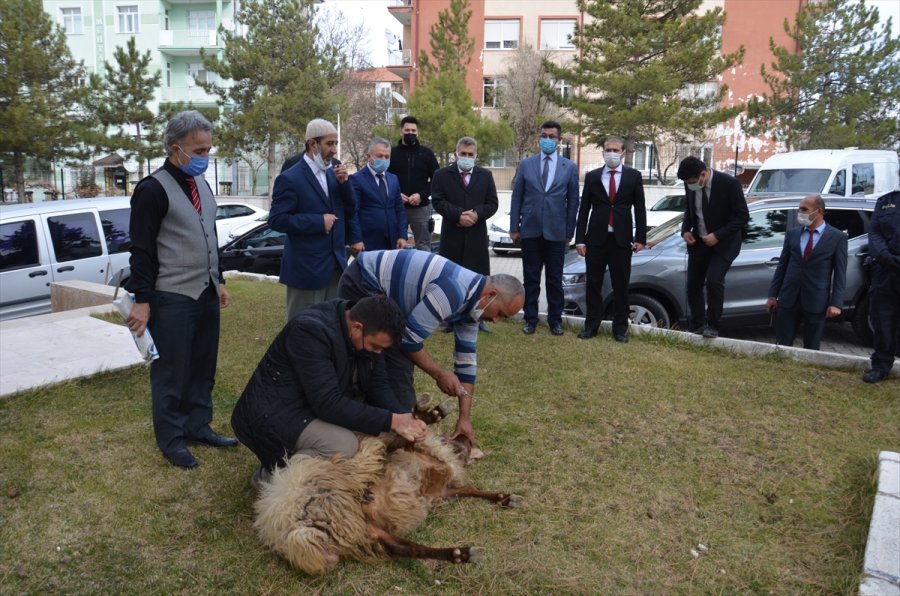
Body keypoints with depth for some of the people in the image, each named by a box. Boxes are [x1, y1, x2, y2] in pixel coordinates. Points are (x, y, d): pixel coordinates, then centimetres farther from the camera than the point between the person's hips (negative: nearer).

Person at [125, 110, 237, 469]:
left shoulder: (201, 184, 12)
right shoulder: (153, 189, -12)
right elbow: (142, 250, -13)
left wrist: (218, 281, 19)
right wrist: (142, 300, -15)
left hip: (206, 293, 8)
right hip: (172, 299, -7)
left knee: (203, 368, 14)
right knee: (171, 372, 3)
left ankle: (198, 427, 28)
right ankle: (171, 440, 17)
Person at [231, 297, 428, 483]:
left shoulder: (367, 333, -5)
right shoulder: (310, 330, -29)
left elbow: (377, 387, 0)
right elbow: (328, 403, -33)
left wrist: (404, 416, -19)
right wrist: (392, 421, -32)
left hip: (317, 406, 9)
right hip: (274, 413, -9)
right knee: (344, 444, -29)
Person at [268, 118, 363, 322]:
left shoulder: (333, 173, 10)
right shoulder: (290, 178, -11)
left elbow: (350, 212, 10)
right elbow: (277, 220, -16)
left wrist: (344, 183, -6)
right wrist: (319, 221, -19)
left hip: (336, 264, 6)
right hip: (307, 267, -6)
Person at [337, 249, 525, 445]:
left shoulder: (471, 300, 1)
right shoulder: (453, 293, -30)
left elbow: (466, 358, 5)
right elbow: (409, 338, -23)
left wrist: (465, 417, 3)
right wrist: (439, 374, -9)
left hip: (385, 293, 9)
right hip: (362, 285, -9)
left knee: (402, 362, 11)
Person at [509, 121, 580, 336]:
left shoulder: (570, 168, 4)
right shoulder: (526, 164, 5)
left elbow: (573, 201, 5)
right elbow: (517, 197, 5)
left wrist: (569, 231, 2)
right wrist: (514, 227, 1)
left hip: (556, 232, 0)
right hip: (530, 230, 1)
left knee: (555, 279, 7)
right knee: (531, 278, 7)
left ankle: (555, 320, 18)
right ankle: (530, 319, 17)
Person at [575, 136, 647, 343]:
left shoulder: (634, 176, 4)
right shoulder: (592, 176, 6)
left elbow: (640, 209, 3)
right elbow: (584, 209, 5)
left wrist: (640, 238, -3)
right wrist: (580, 239, -1)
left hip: (621, 239, -1)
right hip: (596, 238, 1)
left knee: (621, 285, 5)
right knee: (593, 284, 6)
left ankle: (620, 328, 13)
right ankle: (591, 324, 16)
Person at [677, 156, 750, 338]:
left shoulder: (729, 183, -19)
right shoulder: (690, 184, -5)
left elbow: (743, 216, -13)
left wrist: (718, 235, -21)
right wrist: (685, 230, -5)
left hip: (724, 242, -5)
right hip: (698, 241, 5)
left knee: (714, 281, -19)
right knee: (693, 285, 6)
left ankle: (712, 326, -1)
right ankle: (696, 326, 23)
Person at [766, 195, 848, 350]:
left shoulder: (838, 237, 0)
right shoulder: (792, 234, 9)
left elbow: (840, 273, -3)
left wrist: (836, 303, -10)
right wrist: (772, 295, 6)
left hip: (816, 302, -2)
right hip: (788, 299, 3)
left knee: (811, 349, 8)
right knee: (782, 345, 4)